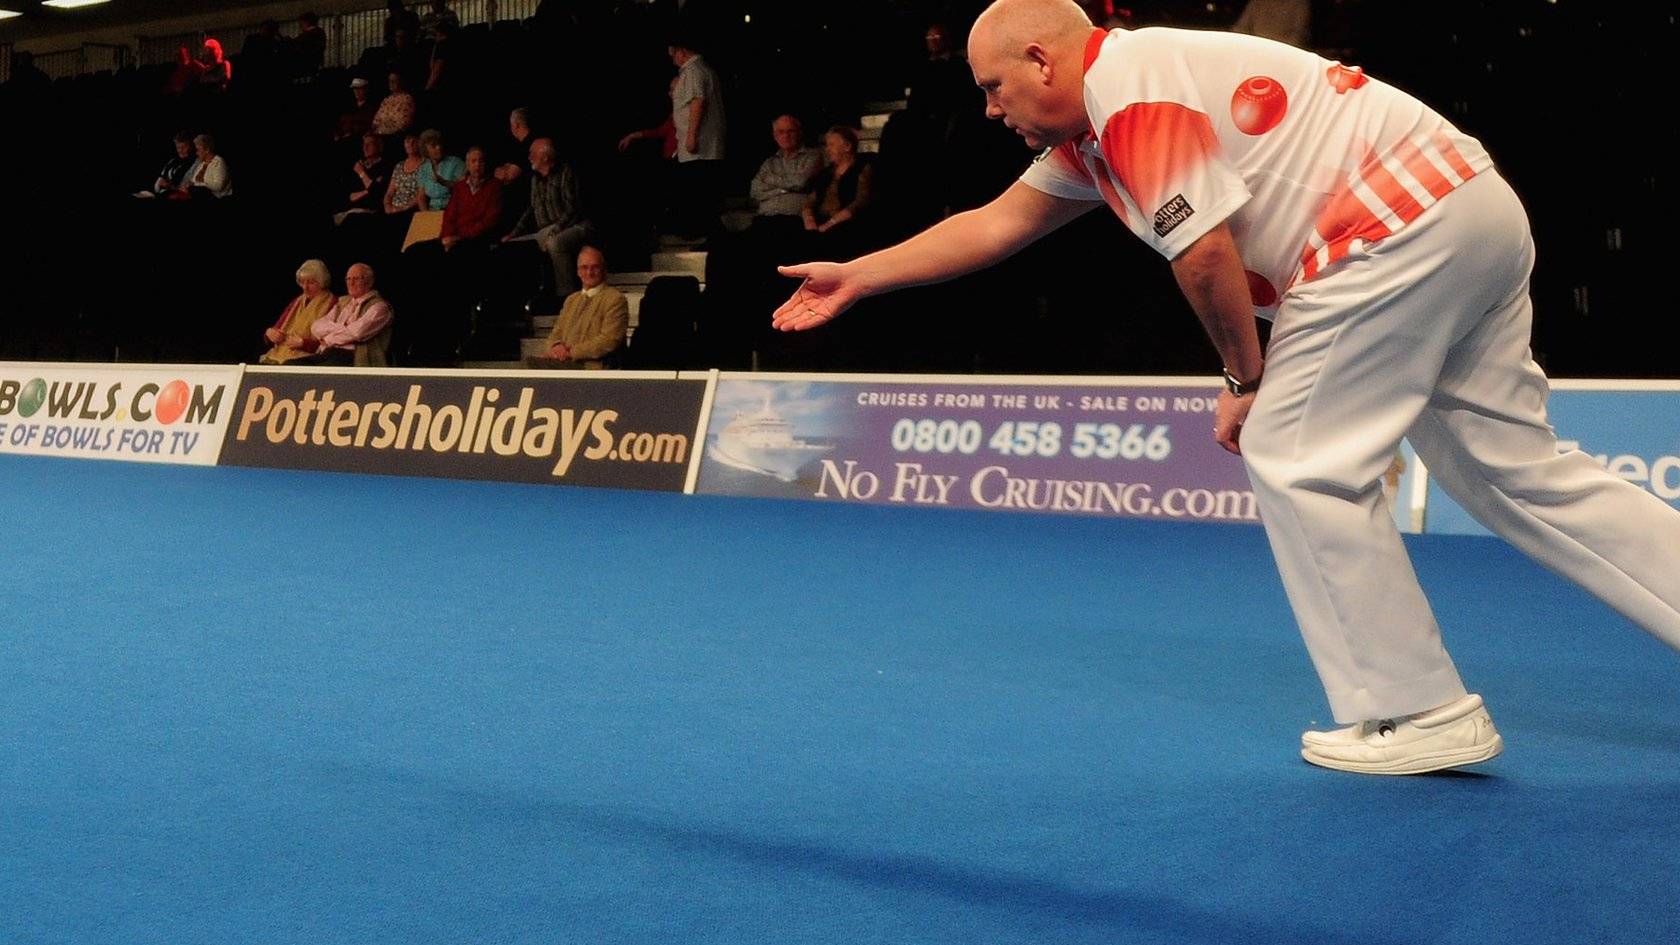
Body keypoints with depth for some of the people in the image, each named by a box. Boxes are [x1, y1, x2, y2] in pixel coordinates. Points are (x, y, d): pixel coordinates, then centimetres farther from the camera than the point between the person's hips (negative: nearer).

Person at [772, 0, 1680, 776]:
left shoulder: (1131, 91, -13)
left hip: (1398, 230, -10)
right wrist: (854, 278, 26)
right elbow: (994, 223, 24)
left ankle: (1419, 711, 2)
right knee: (1514, 469, 13)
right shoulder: (1090, 127, 18)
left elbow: (1203, 253, -18)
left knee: (1295, 457, -4)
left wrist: (1247, 380, -3)